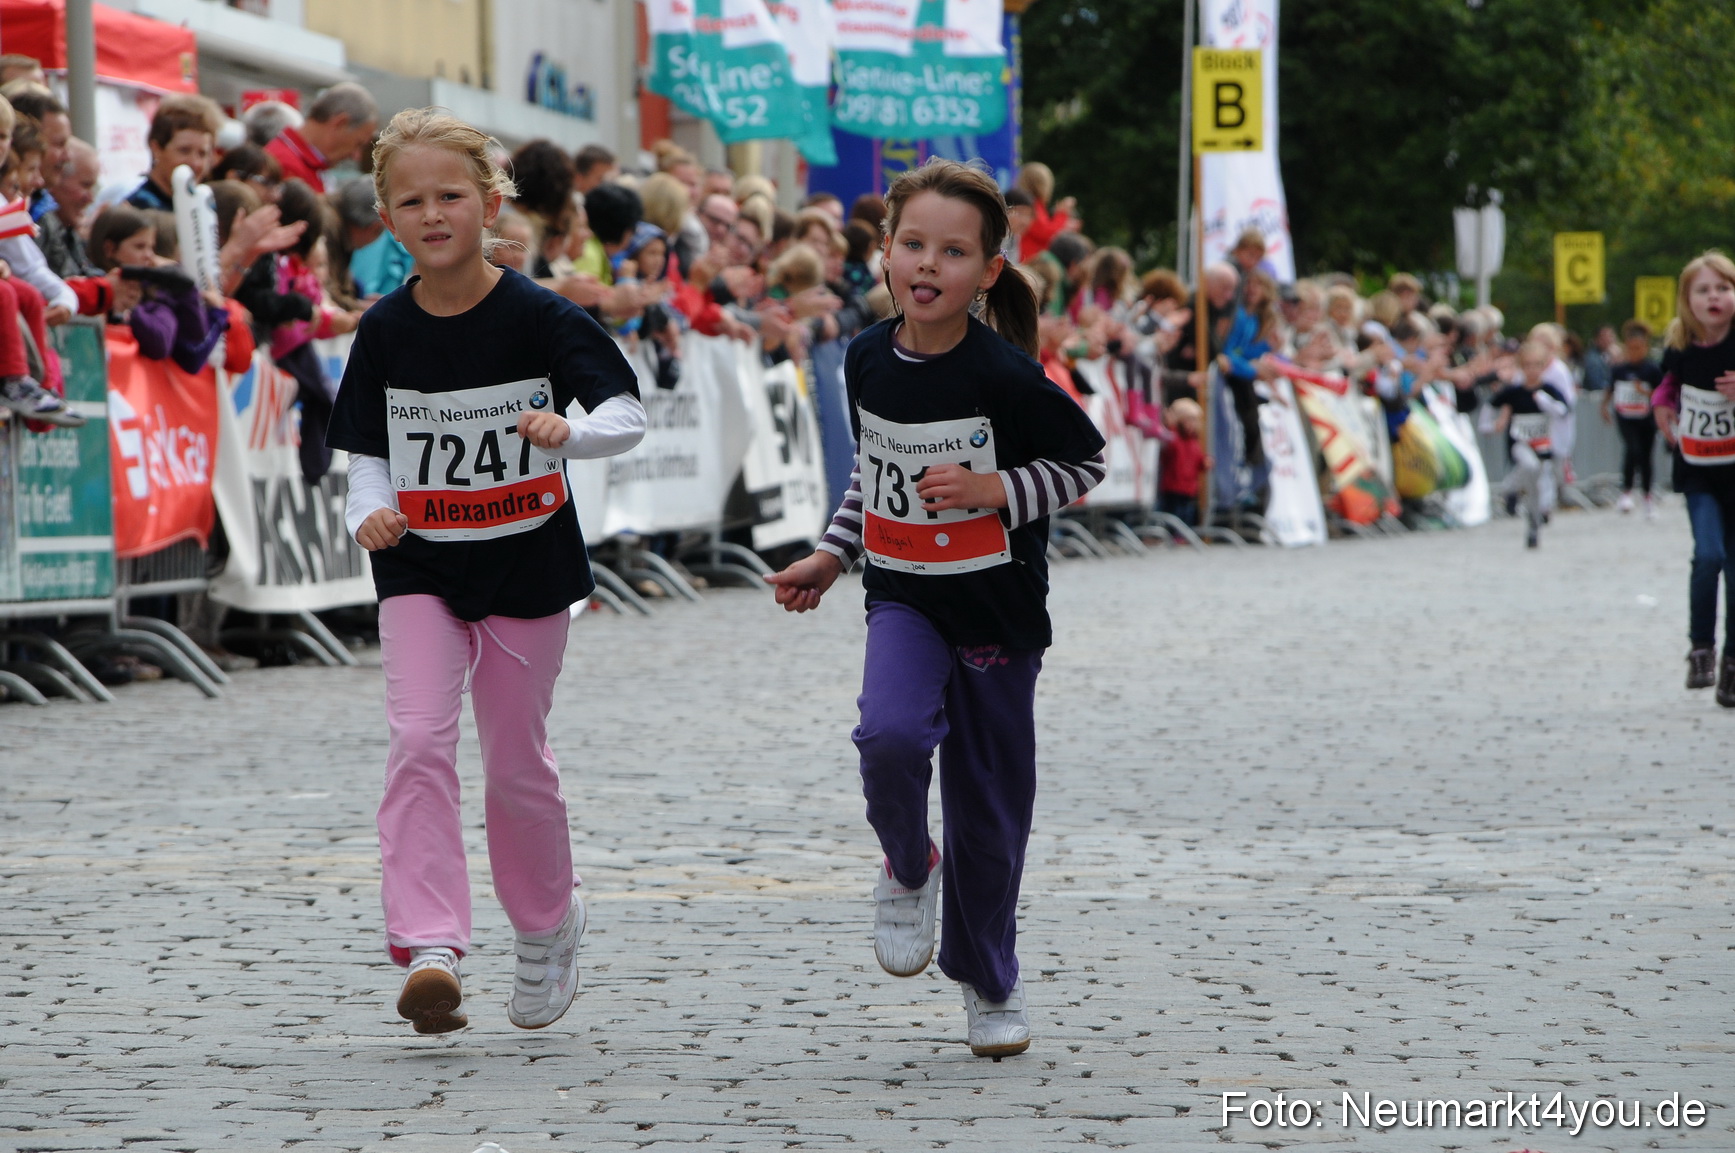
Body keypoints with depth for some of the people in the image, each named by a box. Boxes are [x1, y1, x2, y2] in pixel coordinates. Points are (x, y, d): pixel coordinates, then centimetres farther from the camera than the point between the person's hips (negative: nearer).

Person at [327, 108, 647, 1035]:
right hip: (420, 570, 2)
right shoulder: (385, 333, -1)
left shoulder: (539, 319, -10)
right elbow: (368, 452, 6)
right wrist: (369, 513, -16)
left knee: (516, 763, 8)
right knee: (419, 740, -16)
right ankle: (430, 946, -23)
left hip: (525, 568, -2)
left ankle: (548, 926, 31)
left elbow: (627, 416, -11)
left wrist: (568, 433, -32)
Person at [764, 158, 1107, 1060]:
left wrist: (995, 491, -19)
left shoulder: (1004, 375, -16)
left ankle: (989, 982, 26)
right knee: (890, 736, -27)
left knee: (989, 801, 6)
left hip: (998, 606, -2)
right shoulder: (868, 361, -1)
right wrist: (832, 557, 11)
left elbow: (1087, 461, -6)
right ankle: (908, 868, 4)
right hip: (903, 595, 2)